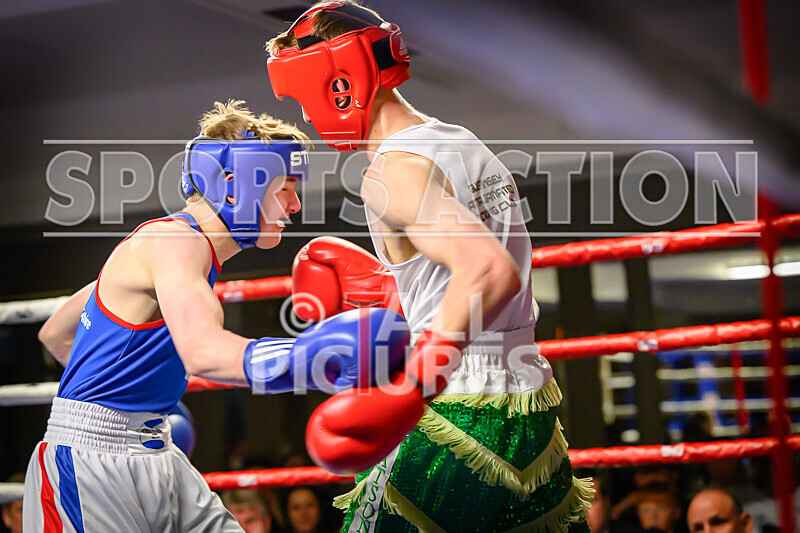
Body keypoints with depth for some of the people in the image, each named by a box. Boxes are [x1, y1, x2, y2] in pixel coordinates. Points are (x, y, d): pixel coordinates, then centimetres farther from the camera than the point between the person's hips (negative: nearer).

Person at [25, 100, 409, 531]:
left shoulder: (192, 247, 14)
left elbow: (55, 334, 23)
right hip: (92, 457, -10)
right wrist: (308, 358, -50)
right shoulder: (171, 240, -16)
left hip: (154, 457, 10)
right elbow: (202, 351, -37)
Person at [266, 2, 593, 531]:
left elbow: (491, 270, -29)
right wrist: (386, 291, 26)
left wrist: (413, 386, -35)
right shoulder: (464, 144, 13)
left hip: (455, 415, -9)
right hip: (531, 406, 9)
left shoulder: (393, 171, -14)